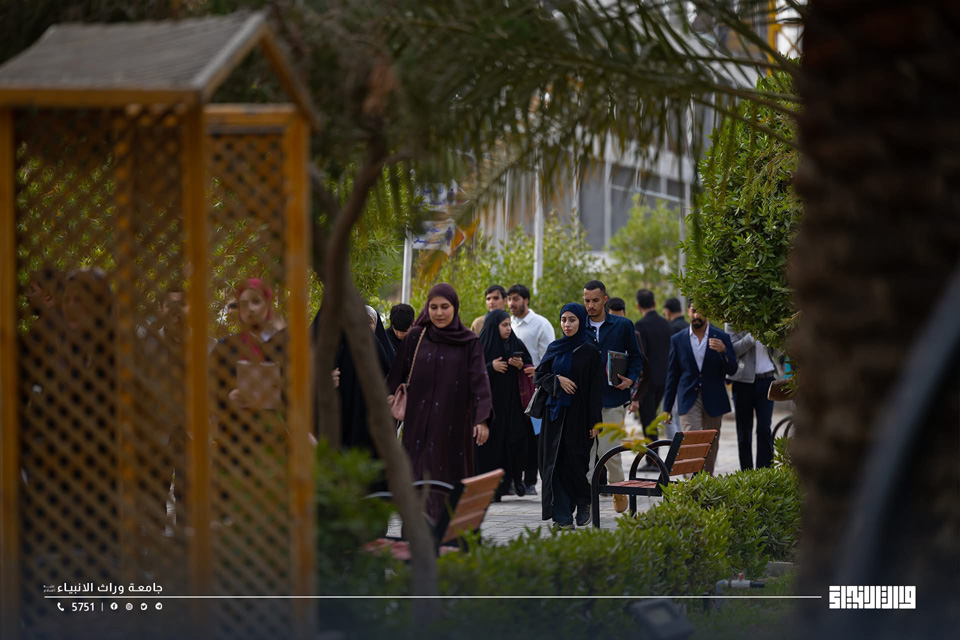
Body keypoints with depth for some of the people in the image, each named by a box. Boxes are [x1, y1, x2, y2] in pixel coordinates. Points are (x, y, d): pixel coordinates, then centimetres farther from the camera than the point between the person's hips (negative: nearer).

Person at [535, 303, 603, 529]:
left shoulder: (590, 351, -3)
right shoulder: (554, 348, 11)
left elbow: (596, 388, -6)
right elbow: (539, 375, 11)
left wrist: (594, 421, -11)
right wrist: (557, 380, -9)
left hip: (578, 413, -4)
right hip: (556, 411, 4)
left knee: (575, 460, -6)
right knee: (556, 462, -2)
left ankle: (583, 502, 20)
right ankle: (562, 516, 0)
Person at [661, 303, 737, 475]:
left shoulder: (721, 338, 2)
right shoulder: (678, 340, 5)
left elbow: (731, 370, -3)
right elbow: (672, 375, 8)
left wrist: (723, 351, -23)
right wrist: (666, 407, 6)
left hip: (713, 401, 1)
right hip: (689, 401, -1)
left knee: (711, 445, 9)